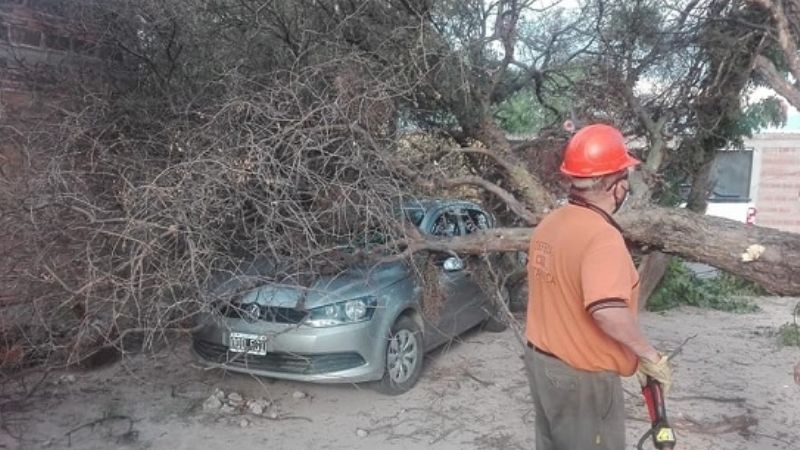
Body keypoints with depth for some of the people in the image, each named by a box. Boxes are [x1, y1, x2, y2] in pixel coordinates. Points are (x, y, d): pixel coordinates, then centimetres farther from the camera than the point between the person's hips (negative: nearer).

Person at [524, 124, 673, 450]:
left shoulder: (549, 224, 1)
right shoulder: (601, 236, -26)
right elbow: (608, 311, -37)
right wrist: (650, 355, -23)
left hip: (541, 361, 8)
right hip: (583, 378, -8)